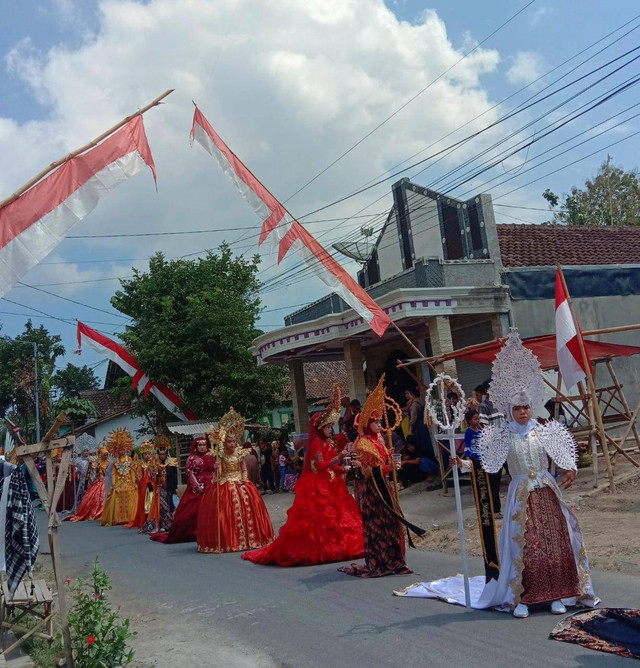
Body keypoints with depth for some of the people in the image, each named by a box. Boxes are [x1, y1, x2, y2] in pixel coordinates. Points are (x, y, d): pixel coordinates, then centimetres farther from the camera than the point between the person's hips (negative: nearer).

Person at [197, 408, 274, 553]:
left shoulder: (240, 453, 4)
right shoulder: (221, 455, -5)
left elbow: (244, 469, 9)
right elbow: (219, 471, -11)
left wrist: (243, 480, -5)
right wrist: (217, 467, -32)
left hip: (240, 485, 3)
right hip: (225, 485, -3)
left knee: (246, 509, 0)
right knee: (227, 512, -7)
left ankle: (247, 538, 10)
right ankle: (228, 541, 0)